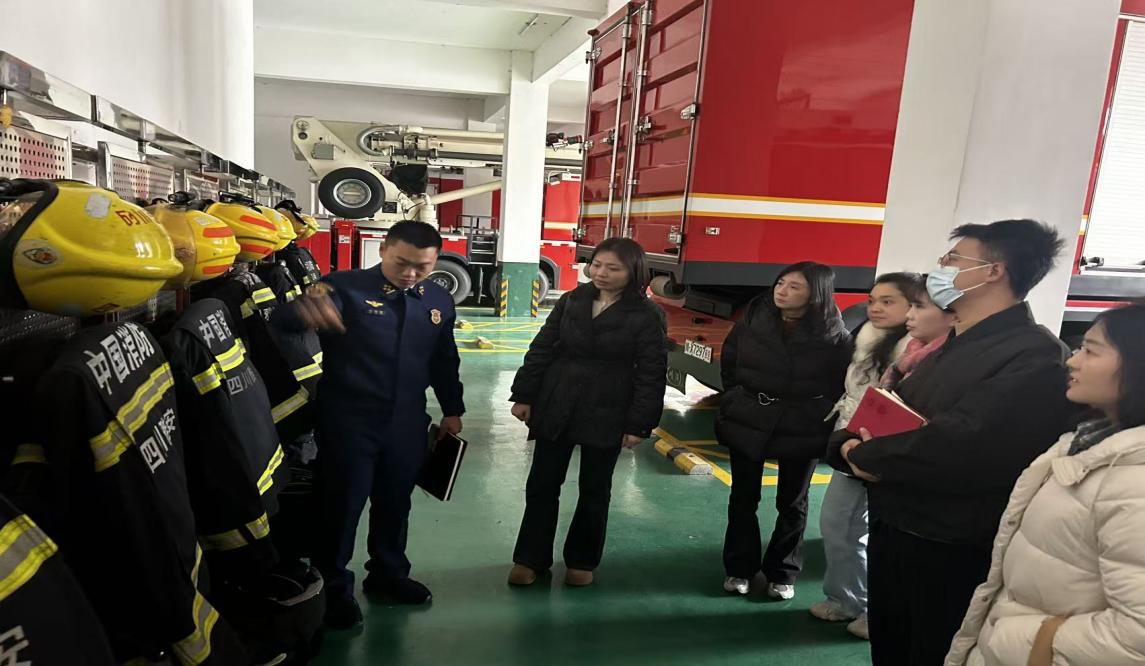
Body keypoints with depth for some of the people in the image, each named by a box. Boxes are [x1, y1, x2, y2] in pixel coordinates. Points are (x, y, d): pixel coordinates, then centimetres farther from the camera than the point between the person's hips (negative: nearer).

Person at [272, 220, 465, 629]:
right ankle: (334, 588, 30)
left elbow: (444, 360, 15)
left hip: (407, 423, 5)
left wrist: (452, 409, 18)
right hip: (348, 421, -4)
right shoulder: (346, 287, -14)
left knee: (395, 502, 20)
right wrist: (306, 307, -52)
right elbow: (283, 319, -29)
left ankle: (388, 574, 41)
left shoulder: (439, 302, 3)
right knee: (341, 504, 9)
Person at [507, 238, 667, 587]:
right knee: (541, 485, 10)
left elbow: (652, 374, -8)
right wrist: (524, 395, 2)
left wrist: (639, 423, -10)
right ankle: (530, 558, 26)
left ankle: (582, 561, 31)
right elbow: (542, 350, 5)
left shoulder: (647, 316, -9)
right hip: (555, 408, 3)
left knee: (595, 490, 12)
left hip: (606, 415, -3)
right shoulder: (571, 301, 1)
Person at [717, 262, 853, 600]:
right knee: (743, 499, 12)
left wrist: (819, 416, -7)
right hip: (747, 423, 2)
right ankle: (739, 568, 28)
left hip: (802, 431, -2)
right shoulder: (752, 320, -6)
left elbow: (842, 385, -3)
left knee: (792, 504, 13)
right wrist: (737, 399, 5)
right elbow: (728, 362, 8)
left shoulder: (833, 335, -13)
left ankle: (782, 573, 30)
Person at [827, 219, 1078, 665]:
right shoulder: (951, 347, 14)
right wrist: (850, 445, -11)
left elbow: (959, 445, -30)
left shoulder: (1035, 356, -18)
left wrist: (868, 456, -15)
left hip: (953, 550, -8)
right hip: (892, 529, 8)